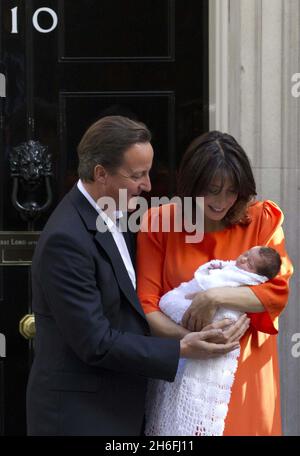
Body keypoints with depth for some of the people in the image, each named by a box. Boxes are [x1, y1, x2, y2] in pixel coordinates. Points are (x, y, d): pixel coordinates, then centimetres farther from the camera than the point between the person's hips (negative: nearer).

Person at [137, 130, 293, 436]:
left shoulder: (262, 219, -3)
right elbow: (146, 304, -9)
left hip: (245, 368, 1)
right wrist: (190, 340, -23)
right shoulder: (159, 224, -6)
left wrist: (217, 297, -22)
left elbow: (278, 291, -9)